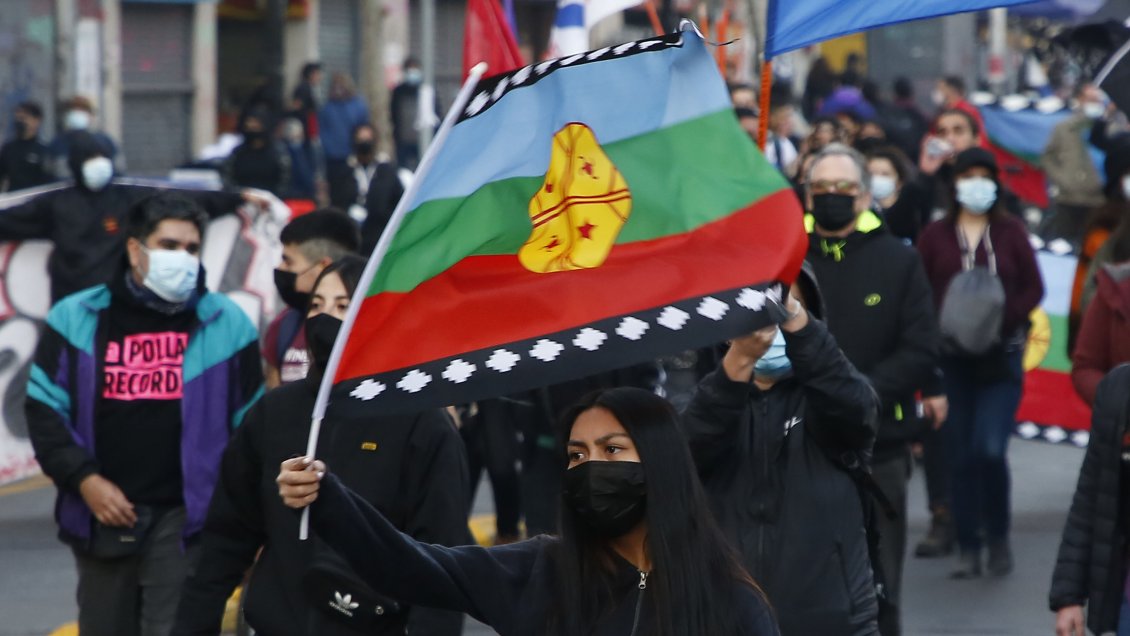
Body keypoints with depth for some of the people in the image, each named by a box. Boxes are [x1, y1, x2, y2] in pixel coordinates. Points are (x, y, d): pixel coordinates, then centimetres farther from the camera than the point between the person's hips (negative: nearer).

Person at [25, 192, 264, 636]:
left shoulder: (226, 324, 3)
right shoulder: (77, 320, 3)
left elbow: (251, 428, 8)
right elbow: (44, 411, 5)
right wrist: (84, 479, -7)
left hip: (184, 518, -2)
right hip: (101, 518, 2)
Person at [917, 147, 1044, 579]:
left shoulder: (1010, 232, 5)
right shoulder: (935, 236, 5)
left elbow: (1033, 288, 3)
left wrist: (1002, 320, -13)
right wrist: (943, 325, -15)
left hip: (1001, 358, -1)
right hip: (951, 360, 1)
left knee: (990, 449, -14)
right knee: (960, 456, 2)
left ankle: (998, 535, 7)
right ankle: (968, 547, 12)